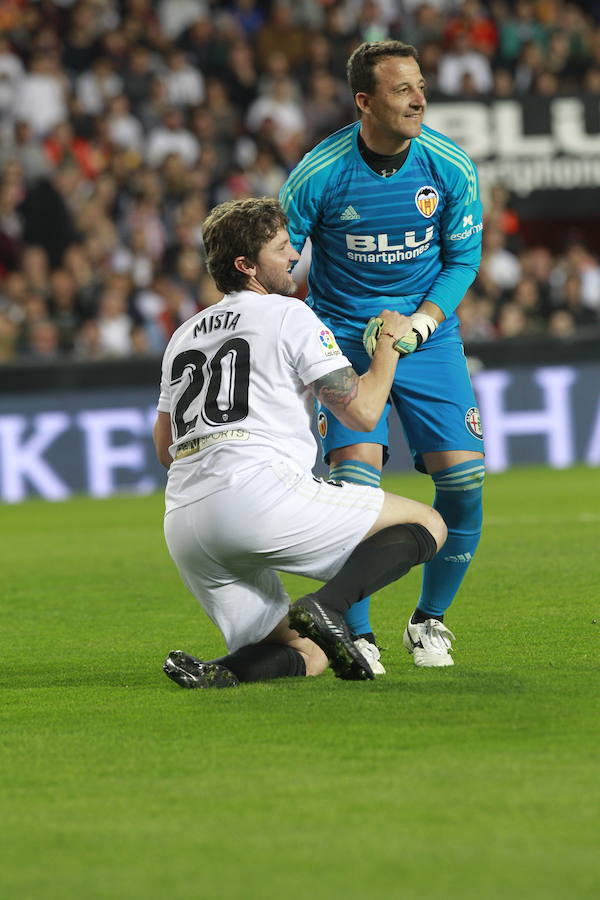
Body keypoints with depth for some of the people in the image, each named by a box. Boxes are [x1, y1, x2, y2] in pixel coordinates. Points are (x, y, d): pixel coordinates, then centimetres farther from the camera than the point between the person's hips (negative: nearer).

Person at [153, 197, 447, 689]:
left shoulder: (184, 335, 26)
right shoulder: (289, 315, 5)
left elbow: (164, 448, 32)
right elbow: (362, 411, 2)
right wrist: (390, 339, 19)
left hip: (183, 528, 7)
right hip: (260, 496, -7)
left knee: (307, 654, 16)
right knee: (426, 524, 3)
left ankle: (220, 671, -16)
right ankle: (327, 607, -21)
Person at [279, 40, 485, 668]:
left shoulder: (450, 166, -8)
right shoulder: (319, 174, -15)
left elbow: (463, 258, 3)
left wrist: (425, 318, -12)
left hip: (428, 333, 2)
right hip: (343, 335, -2)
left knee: (462, 475, -9)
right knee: (355, 474, -20)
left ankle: (429, 621, 13)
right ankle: (355, 635, -7)